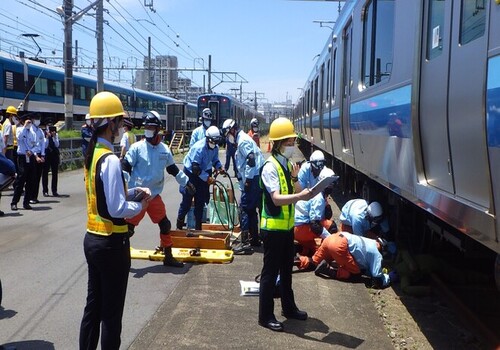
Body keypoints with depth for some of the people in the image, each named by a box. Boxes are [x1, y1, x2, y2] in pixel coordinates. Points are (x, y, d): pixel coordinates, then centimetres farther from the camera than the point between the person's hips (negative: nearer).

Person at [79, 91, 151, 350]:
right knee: (111, 312, 4)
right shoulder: (110, 160, -21)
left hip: (92, 239, 9)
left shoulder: (92, 154, 6)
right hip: (111, 243, -9)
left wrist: (132, 191, 4)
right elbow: (117, 209, -25)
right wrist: (140, 206, -7)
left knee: (93, 305, 19)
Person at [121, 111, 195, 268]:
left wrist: (186, 182, 23)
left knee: (165, 225, 11)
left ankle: (168, 257, 26)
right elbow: (125, 166, -10)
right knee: (129, 227, -3)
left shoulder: (164, 149, 6)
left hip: (155, 196, 5)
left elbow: (173, 169, 18)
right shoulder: (137, 147, -8)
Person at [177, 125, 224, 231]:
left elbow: (215, 159, 10)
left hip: (203, 173, 6)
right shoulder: (199, 148, -30)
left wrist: (219, 167, -9)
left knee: (200, 202, 7)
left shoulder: (215, 147, -8)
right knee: (187, 200, 0)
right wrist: (207, 178, -36)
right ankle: (179, 225, 18)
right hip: (191, 173, -6)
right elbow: (195, 168, -32)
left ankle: (198, 226, 16)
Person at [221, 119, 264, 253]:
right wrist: (244, 182, 22)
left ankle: (245, 242, -11)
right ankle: (254, 238, 24)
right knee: (252, 209, 16)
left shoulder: (243, 140, -10)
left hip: (253, 179, -10)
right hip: (255, 178, 10)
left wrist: (247, 180, -19)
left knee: (245, 208, -10)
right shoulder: (242, 139, 21)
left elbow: (251, 160, -22)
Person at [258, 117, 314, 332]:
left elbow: (293, 192, 9)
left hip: (287, 226, 9)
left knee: (287, 270, 20)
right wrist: (300, 196, -41)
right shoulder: (270, 167, -19)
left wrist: (295, 179, -9)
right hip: (273, 228, -9)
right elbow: (276, 198, -29)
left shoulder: (288, 164, 8)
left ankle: (288, 308, 34)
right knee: (270, 272, 0)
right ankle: (265, 316, 11)